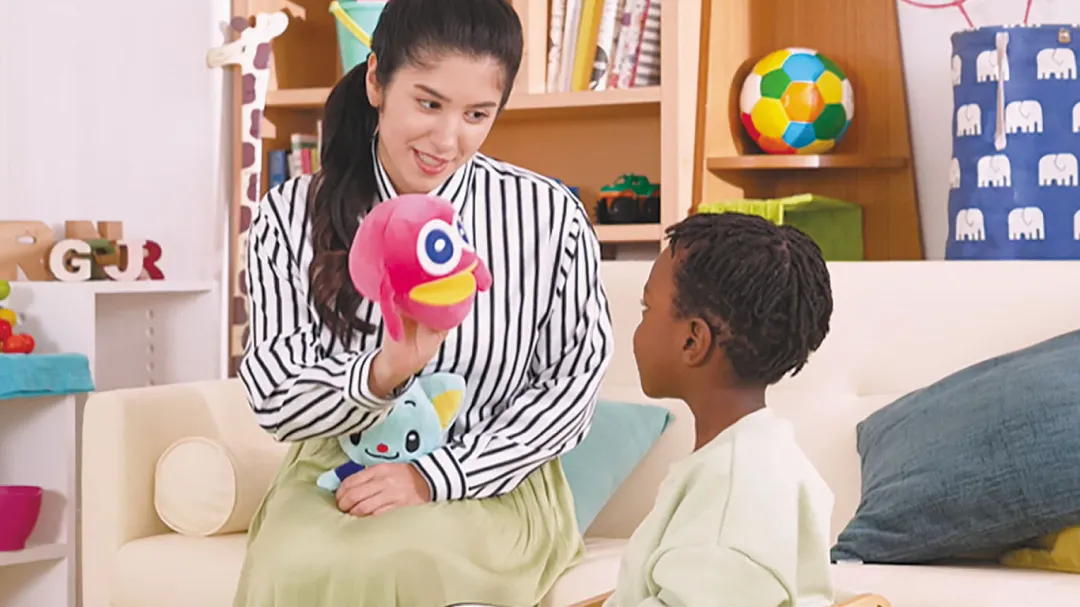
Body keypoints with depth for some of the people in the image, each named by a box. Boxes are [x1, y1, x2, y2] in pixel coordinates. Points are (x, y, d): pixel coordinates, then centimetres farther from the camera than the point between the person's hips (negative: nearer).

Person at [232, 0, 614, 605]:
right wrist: (380, 373, -27)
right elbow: (275, 403, -6)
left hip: (494, 479, -1)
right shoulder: (292, 216, -3)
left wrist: (433, 476, -15)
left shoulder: (550, 216, -6)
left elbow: (572, 385, -4)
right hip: (334, 470, 2)